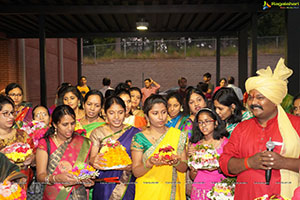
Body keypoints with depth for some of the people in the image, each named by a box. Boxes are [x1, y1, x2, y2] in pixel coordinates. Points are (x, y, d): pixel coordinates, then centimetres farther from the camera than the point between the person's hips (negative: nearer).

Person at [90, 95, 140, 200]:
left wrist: (130, 166, -20)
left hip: (126, 186, 0)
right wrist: (94, 161, -23)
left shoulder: (134, 133, -1)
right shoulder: (97, 133, 3)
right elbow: (91, 158, 0)